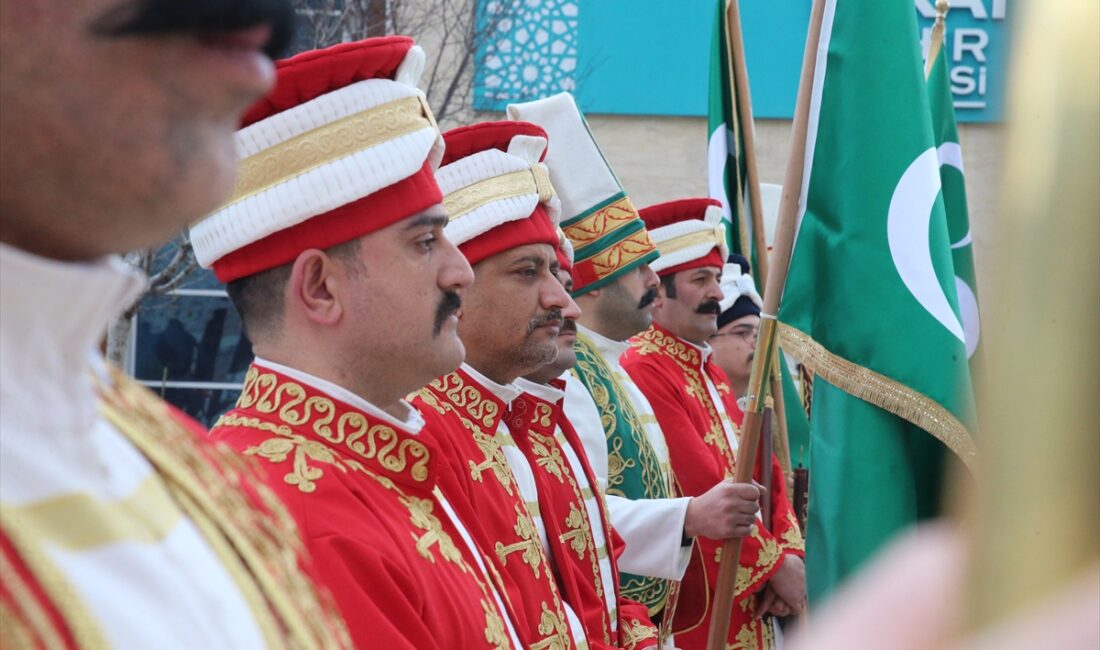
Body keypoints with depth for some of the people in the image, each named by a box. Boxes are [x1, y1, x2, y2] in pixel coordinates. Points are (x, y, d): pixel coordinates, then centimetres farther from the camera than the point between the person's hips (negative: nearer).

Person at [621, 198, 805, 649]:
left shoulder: (712, 374, 15)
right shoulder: (643, 371, -15)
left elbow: (763, 471, 11)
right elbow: (699, 490, -20)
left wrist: (790, 553, -5)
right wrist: (774, 563, -13)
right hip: (695, 609, -9)